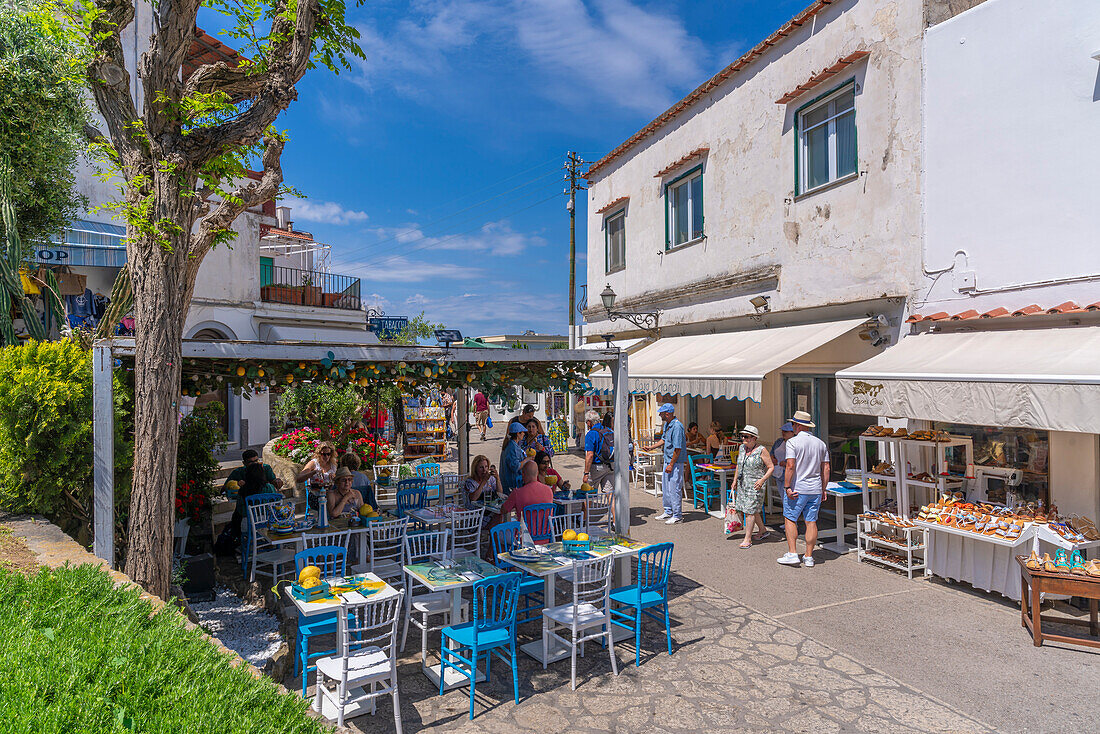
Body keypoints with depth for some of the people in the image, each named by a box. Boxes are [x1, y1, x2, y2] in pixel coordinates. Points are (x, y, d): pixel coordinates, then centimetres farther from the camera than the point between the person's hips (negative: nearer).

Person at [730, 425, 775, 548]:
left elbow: (771, 467, -9)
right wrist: (735, 480, 17)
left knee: (750, 510, -7)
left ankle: (747, 539, 0)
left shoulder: (761, 450, -12)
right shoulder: (742, 448, 7)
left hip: (755, 485, -7)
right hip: (743, 484, 7)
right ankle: (762, 530, 35)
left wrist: (762, 480, -20)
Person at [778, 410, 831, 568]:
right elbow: (826, 469, 10)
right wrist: (823, 489, 15)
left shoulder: (792, 442, -10)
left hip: (797, 488, -5)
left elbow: (790, 466, -18)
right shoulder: (821, 443, 9)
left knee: (790, 519, 5)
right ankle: (808, 557, 12)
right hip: (815, 489, 5)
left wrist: (787, 487, -15)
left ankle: (792, 554, 1)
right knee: (811, 522, 7)